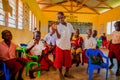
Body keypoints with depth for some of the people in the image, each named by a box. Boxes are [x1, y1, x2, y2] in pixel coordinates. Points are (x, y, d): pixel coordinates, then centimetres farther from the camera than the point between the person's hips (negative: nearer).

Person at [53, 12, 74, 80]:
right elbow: (59, 37, -20)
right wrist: (56, 30, -33)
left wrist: (69, 40, 8)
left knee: (68, 59, 11)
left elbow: (72, 33, 16)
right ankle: (60, 74, 23)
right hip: (60, 45, -3)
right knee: (59, 59, 4)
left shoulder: (69, 25, 1)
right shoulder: (58, 26, -10)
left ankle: (67, 73, 31)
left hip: (67, 45, 4)